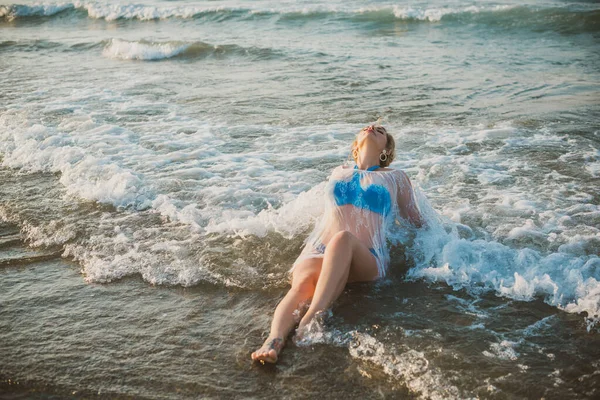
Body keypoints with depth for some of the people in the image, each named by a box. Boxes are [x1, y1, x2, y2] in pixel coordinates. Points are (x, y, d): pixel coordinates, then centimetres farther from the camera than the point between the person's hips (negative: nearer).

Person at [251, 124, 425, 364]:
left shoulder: (396, 178, 21)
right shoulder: (338, 173, 29)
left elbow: (416, 223, 27)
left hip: (366, 261, -2)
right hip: (318, 252, 2)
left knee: (343, 238, -39)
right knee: (302, 285, -35)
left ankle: (309, 322, -56)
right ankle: (274, 340, -62)